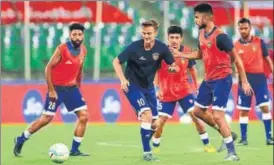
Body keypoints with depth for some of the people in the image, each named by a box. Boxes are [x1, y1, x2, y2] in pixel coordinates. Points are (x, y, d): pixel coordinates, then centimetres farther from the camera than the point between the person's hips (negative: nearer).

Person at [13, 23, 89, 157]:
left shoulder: (83, 50, 2)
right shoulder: (62, 49, -17)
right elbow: (48, 68, -14)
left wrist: (79, 87, 17)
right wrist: (51, 90, -16)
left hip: (72, 88, 6)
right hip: (57, 88, -6)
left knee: (83, 116, -5)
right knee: (46, 119, -5)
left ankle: (74, 150, 3)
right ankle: (20, 140, 12)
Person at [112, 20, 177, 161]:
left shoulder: (161, 48, -10)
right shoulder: (134, 47, -20)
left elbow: (173, 65, -1)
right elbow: (116, 62, -11)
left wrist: (173, 68, -26)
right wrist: (123, 79, -23)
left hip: (148, 86, 5)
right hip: (132, 85, -5)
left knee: (154, 123, 8)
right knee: (147, 115, -23)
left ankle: (146, 145, 35)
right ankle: (147, 153, -16)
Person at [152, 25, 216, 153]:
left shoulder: (187, 52, -7)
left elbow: (192, 69, 11)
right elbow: (155, 71, -4)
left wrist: (196, 85, 17)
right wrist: (157, 89, -12)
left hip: (184, 90, 1)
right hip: (166, 93, -1)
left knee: (195, 115, -8)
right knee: (161, 120, -3)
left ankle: (207, 145, 3)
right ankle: (155, 147, 19)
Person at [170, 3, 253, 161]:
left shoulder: (220, 36, -20)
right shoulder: (202, 34, 6)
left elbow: (236, 58, -15)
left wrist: (244, 81, -14)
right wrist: (180, 54, 15)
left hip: (222, 80, -9)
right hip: (209, 79, 9)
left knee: (217, 116, -14)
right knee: (198, 110, 16)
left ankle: (232, 153, -6)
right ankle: (228, 134, 28)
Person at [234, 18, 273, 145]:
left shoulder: (259, 42, 2)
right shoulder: (236, 46, 2)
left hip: (259, 77, 0)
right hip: (245, 79, 1)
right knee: (243, 110, 2)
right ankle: (243, 138, 11)